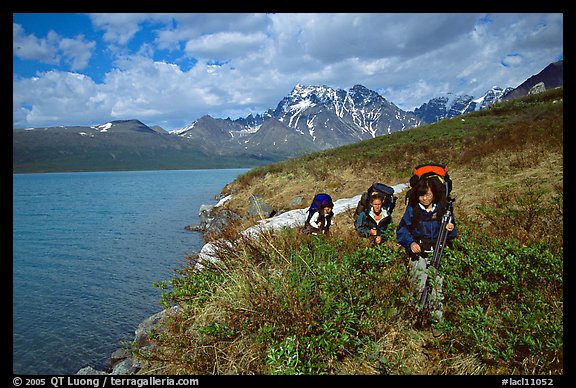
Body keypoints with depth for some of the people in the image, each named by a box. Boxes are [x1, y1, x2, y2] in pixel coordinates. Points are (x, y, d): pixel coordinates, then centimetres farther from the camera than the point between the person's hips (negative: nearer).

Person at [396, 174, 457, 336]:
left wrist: (450, 230, -10)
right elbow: (401, 231, 5)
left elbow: (451, 236, 14)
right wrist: (410, 243, -12)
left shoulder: (443, 209, 6)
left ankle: (435, 324, 12)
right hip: (418, 254, -1)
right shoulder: (412, 210, 1)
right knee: (418, 287, -12)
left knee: (437, 289, -2)